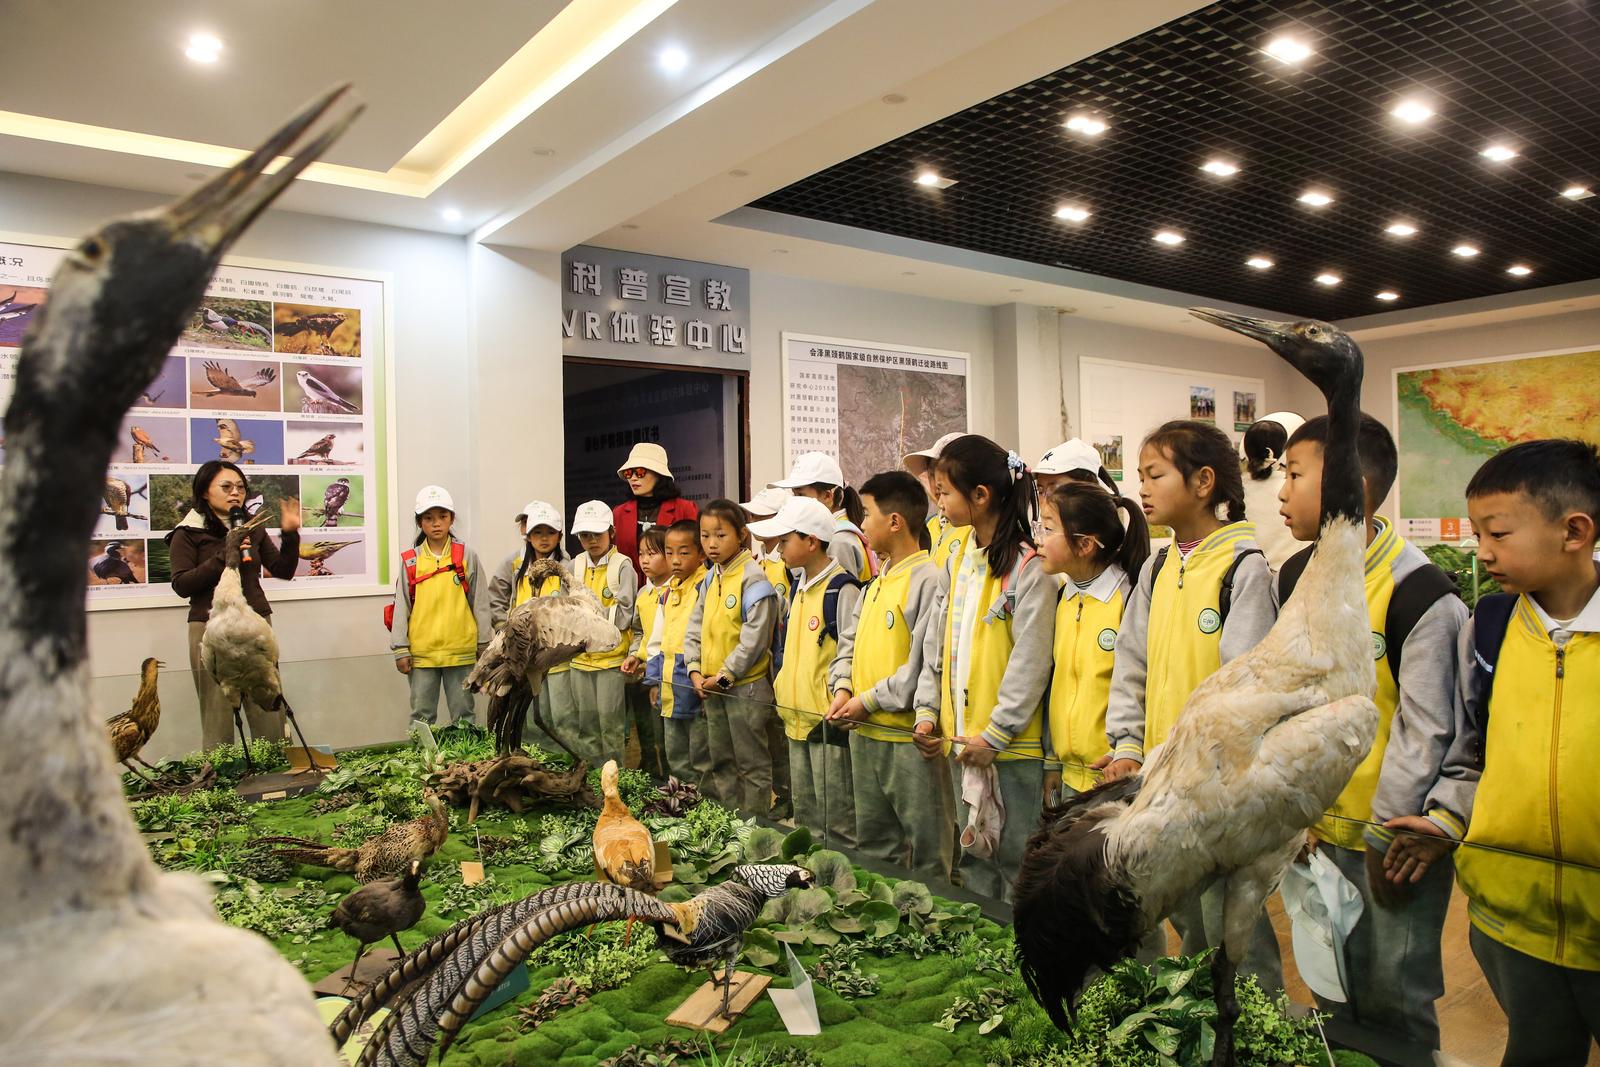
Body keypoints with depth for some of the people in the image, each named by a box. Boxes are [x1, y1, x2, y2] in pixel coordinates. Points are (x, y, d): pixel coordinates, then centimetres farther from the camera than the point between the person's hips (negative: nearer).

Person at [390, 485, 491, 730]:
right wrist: (401, 649, -1)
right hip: (421, 652, 1)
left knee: (463, 713, 9)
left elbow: (480, 602, 5)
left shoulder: (467, 556, 2)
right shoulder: (410, 561, 3)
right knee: (422, 714, 10)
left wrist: (484, 644, 5)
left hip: (461, 651, 0)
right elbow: (401, 606, 3)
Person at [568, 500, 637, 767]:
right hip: (581, 656, 5)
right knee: (586, 722, 13)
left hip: (611, 656, -5)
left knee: (611, 721, 0)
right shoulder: (575, 566, 7)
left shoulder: (622, 567, -8)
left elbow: (623, 616, -11)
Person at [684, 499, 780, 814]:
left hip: (745, 685, -8)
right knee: (721, 760, 18)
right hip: (711, 686, 8)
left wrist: (725, 675, -15)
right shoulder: (709, 579, 9)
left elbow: (755, 638, -19)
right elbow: (695, 626, 11)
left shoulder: (753, 579, -16)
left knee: (752, 762, 3)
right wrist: (695, 670, -1)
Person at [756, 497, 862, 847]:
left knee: (837, 821, 0)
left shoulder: (842, 589, -14)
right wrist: (781, 686, 16)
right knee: (804, 814, 18)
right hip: (797, 716, 9)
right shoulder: (798, 587, 13)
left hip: (828, 719, -9)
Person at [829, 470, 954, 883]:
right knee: (874, 844, 20)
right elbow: (850, 640, 17)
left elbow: (925, 663, -20)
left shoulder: (928, 578, -15)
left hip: (910, 736, -9)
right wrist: (843, 686, -2)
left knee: (927, 852, 4)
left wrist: (869, 701, -15)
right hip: (865, 734, 9)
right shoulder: (877, 582, 13)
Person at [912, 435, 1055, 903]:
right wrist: (928, 711, 6)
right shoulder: (958, 558, 9)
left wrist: (995, 734, -16)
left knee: (1015, 856, 5)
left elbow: (1030, 662, -17)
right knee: (973, 851, 19)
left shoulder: (1027, 567, -15)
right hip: (961, 740, 8)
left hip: (1012, 742, -7)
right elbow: (938, 640, 12)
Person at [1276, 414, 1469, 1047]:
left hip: (1397, 834, -6)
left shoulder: (1420, 594, -19)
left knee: (1392, 999, 7)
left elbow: (1427, 730, -15)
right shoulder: (1297, 577, 2)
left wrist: (1384, 836, -11)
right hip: (1321, 828, 6)